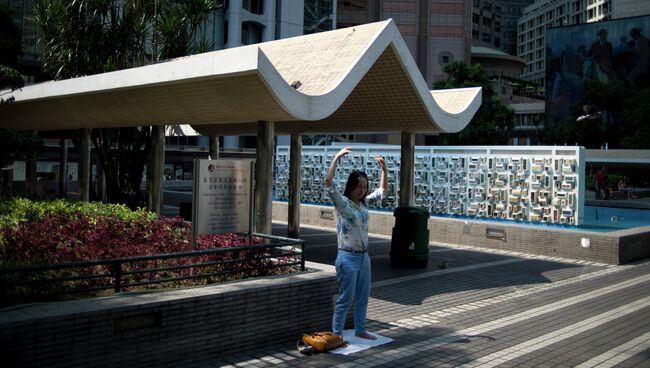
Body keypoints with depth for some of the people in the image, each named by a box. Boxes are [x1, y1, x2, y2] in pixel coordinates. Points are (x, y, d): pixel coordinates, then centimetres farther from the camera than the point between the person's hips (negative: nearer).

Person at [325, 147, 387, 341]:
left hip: (364, 257, 7)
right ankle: (336, 334, 10)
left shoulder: (364, 203, 8)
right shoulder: (342, 203, -11)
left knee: (363, 297, 17)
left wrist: (383, 168, 9)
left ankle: (360, 330, 31)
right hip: (348, 257, -7)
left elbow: (383, 190, 21)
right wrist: (336, 158, -28)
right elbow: (329, 183, -26)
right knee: (346, 299, -1)